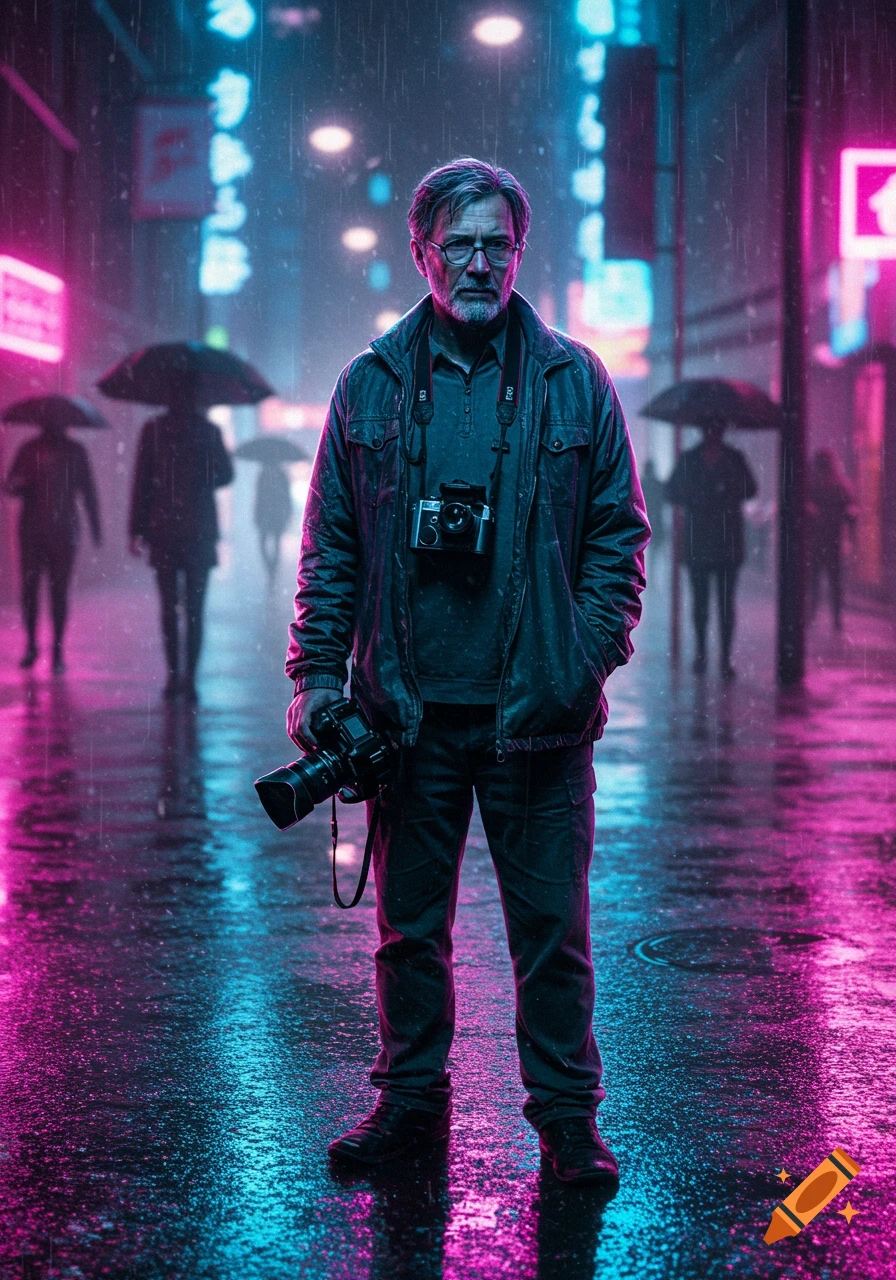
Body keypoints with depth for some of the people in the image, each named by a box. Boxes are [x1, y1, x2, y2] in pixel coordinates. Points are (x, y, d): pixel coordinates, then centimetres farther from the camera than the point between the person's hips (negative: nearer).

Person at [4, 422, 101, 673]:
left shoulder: (75, 452, 6)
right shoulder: (29, 450, 7)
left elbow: (88, 492, 9)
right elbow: (11, 485, 5)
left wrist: (95, 528, 6)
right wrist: (18, 484, -20)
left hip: (63, 532, -1)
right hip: (31, 530, 1)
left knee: (59, 591, -3)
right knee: (29, 587, -2)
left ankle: (57, 651, 1)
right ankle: (31, 645, 12)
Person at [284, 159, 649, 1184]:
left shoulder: (574, 384, 3)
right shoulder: (370, 386, 5)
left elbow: (619, 532, 5)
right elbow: (331, 547, 8)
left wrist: (590, 656, -6)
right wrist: (316, 673, 0)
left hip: (537, 710, -1)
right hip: (409, 709, 1)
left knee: (551, 928, 5)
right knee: (409, 925, 12)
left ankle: (566, 1115, 18)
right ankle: (411, 1099, 26)